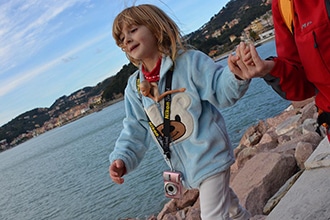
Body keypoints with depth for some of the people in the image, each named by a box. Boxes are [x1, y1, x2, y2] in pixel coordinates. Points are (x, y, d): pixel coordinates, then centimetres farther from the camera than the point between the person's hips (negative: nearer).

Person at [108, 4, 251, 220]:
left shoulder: (189, 61, -16)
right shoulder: (135, 86, 0)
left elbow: (221, 89, -22)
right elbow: (135, 130, 3)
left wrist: (237, 75, -44)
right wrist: (122, 158, -11)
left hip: (209, 155, -6)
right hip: (184, 165, 6)